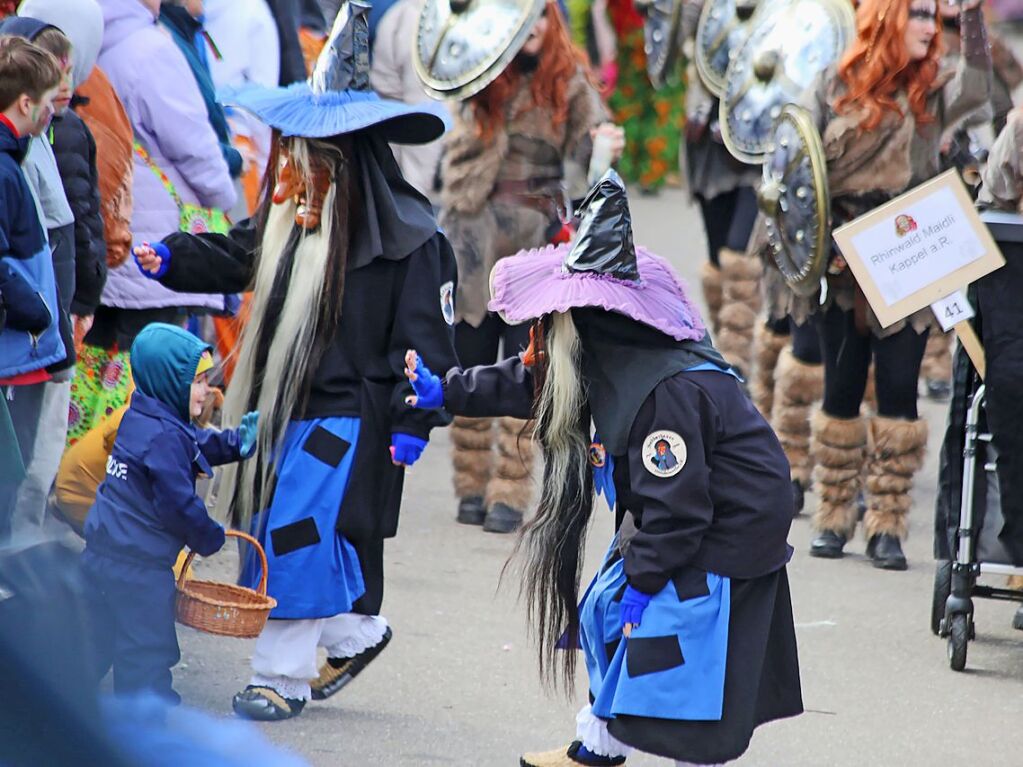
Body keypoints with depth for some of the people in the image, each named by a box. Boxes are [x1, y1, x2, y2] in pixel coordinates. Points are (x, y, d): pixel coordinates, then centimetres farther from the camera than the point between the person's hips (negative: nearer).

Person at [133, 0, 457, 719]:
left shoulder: (409, 239, -14)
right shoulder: (294, 214, 7)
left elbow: (425, 332, -13)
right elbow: (238, 257, 21)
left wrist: (412, 420, -16)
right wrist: (174, 259, 3)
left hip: (350, 413, -8)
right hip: (285, 405, 8)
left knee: (301, 536, -11)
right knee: (280, 536, 11)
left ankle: (283, 676, -2)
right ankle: (356, 634, 32)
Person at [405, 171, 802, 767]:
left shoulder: (667, 393, -32)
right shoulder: (612, 361, -1)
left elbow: (675, 506, -28)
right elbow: (529, 382, 16)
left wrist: (643, 577, -19)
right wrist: (447, 392, 20)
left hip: (730, 535, -11)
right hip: (680, 521, 11)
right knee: (604, 613, 19)